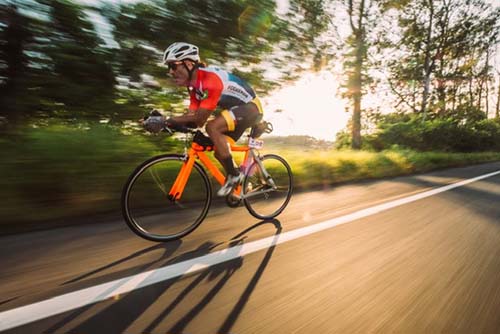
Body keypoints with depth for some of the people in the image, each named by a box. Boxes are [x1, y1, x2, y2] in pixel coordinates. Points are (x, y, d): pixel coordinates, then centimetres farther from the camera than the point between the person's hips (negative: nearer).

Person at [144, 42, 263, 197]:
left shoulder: (210, 79, -26)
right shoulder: (194, 85, 3)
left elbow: (200, 119, -28)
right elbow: (191, 116, -3)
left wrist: (167, 120, -26)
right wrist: (165, 121, -16)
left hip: (250, 107, -9)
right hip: (237, 109, 9)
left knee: (212, 127, -30)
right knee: (220, 151, 5)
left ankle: (234, 175, -16)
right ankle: (240, 183, 24)